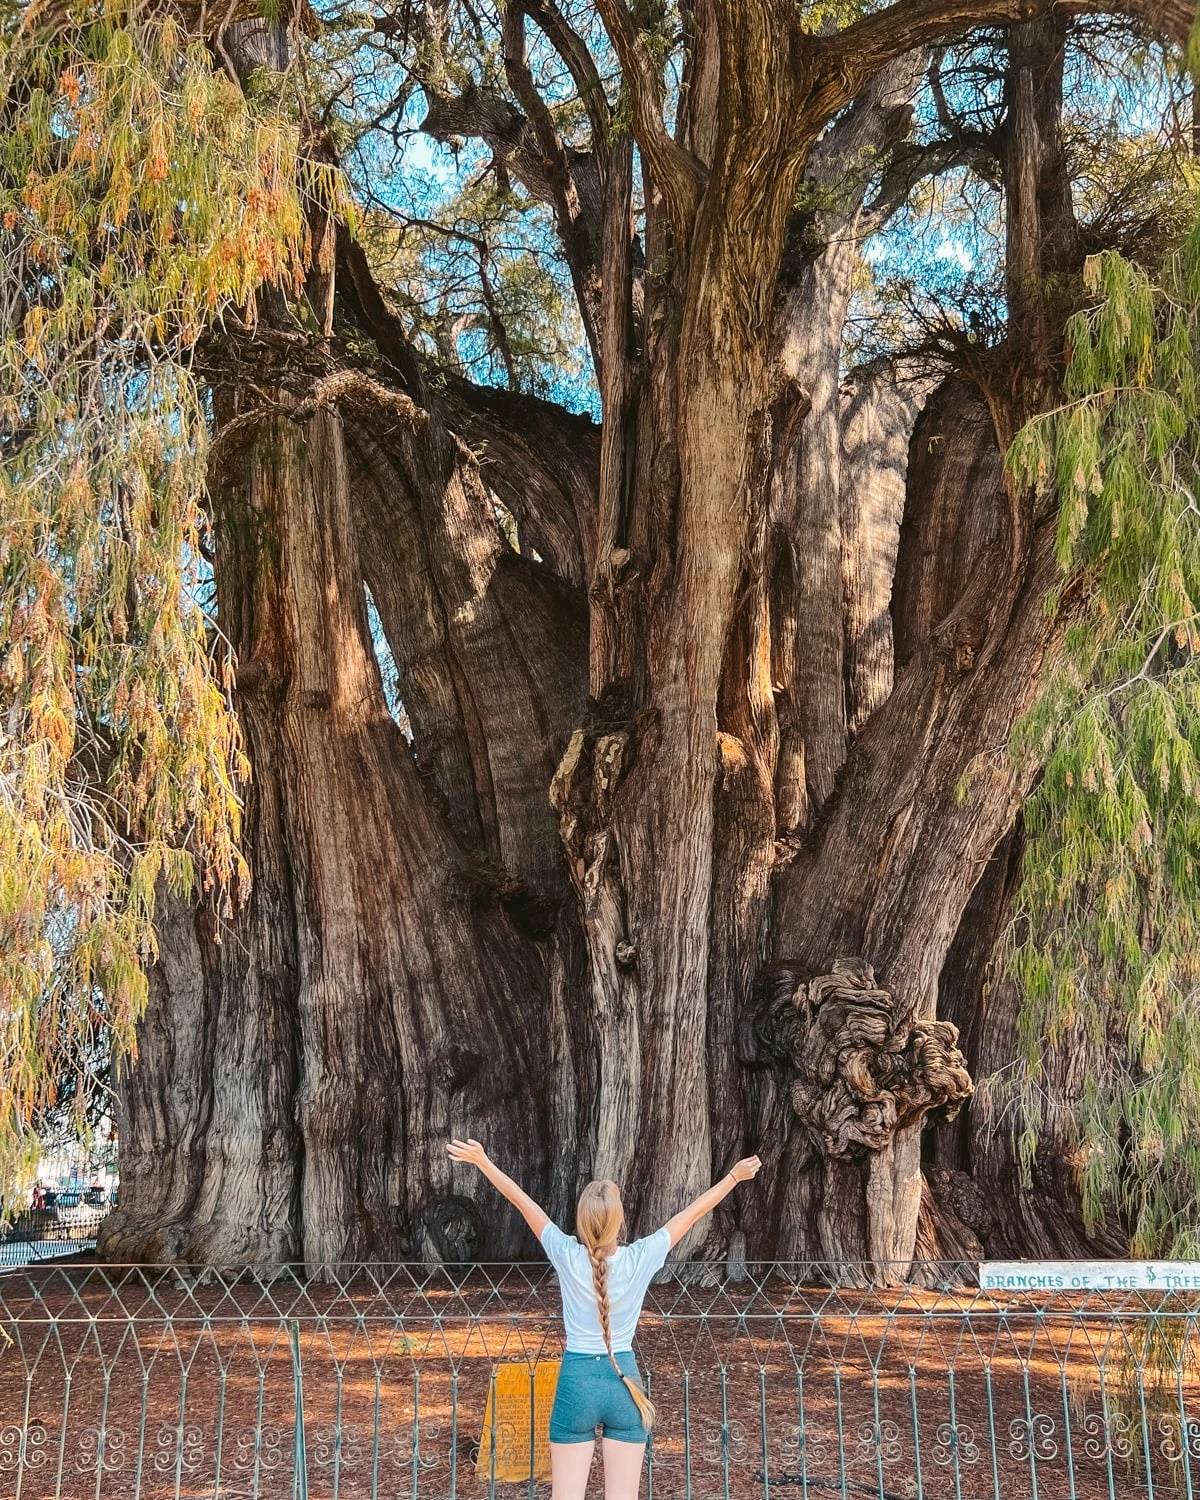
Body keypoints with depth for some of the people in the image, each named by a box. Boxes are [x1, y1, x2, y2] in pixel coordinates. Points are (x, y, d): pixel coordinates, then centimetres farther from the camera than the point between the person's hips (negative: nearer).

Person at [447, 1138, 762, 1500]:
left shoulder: (567, 1255, -12)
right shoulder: (641, 1258, -11)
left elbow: (521, 1201, -3)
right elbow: (692, 1212, 0)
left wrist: (482, 1161, 5)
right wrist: (735, 1176, 10)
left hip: (576, 1381, 0)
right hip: (625, 1383, 1)